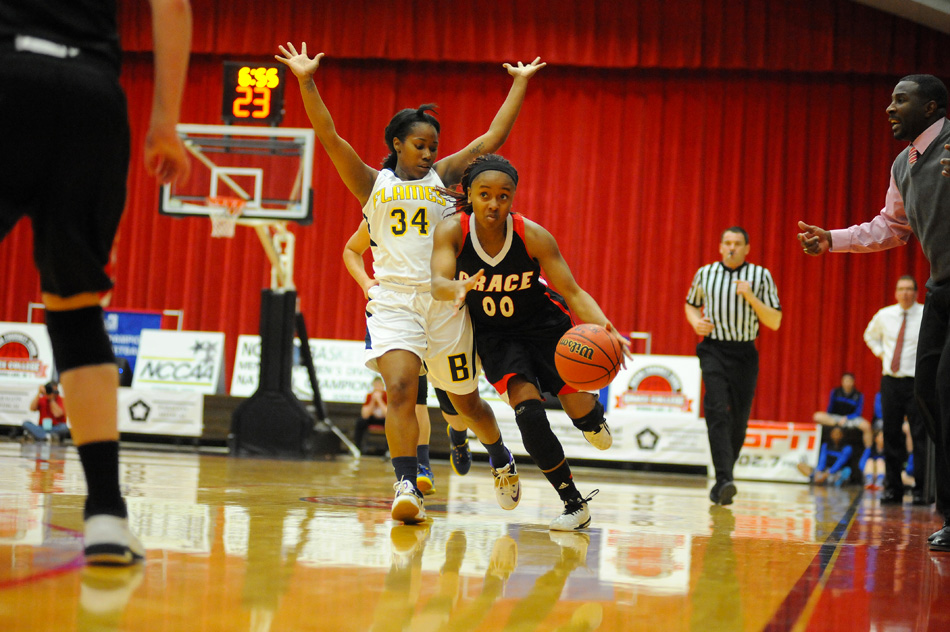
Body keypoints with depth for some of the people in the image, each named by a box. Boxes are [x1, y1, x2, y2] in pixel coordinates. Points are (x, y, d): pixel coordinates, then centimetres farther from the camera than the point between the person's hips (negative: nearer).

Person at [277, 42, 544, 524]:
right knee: (399, 388, -23)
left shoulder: (442, 177, 10)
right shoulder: (373, 182, 7)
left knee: (465, 399, 14)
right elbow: (328, 136, -2)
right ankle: (407, 487, -24)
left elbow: (493, 138, 9)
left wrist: (520, 83, 11)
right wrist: (306, 81, -12)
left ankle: (501, 460, 41)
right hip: (393, 299, -1)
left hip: (444, 300, 1)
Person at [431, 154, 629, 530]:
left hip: (544, 324, 0)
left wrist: (603, 329, -41)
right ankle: (574, 505, -4)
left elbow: (572, 292, -22)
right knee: (528, 411, -19)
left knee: (578, 408, -10)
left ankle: (594, 419, 33)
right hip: (494, 333, 0)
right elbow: (437, 284, -34)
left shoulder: (533, 236, -23)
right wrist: (458, 288, -59)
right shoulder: (451, 231, -21)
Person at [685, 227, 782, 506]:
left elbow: (775, 322, 0)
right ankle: (724, 480, -26)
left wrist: (751, 297, -15)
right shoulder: (705, 273, 6)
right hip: (713, 349, -1)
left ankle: (722, 480, 22)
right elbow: (691, 305, 23)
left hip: (745, 354, 1)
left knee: (739, 419, 5)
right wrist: (696, 322, 0)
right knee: (717, 411, -18)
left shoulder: (761, 276, 2)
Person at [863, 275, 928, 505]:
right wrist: (881, 352, 12)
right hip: (890, 381, 4)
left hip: (917, 381, -4)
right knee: (891, 435, 6)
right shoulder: (884, 315, 8)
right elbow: (870, 335, 28)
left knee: (920, 436, -6)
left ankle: (921, 489, -3)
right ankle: (892, 488, 13)